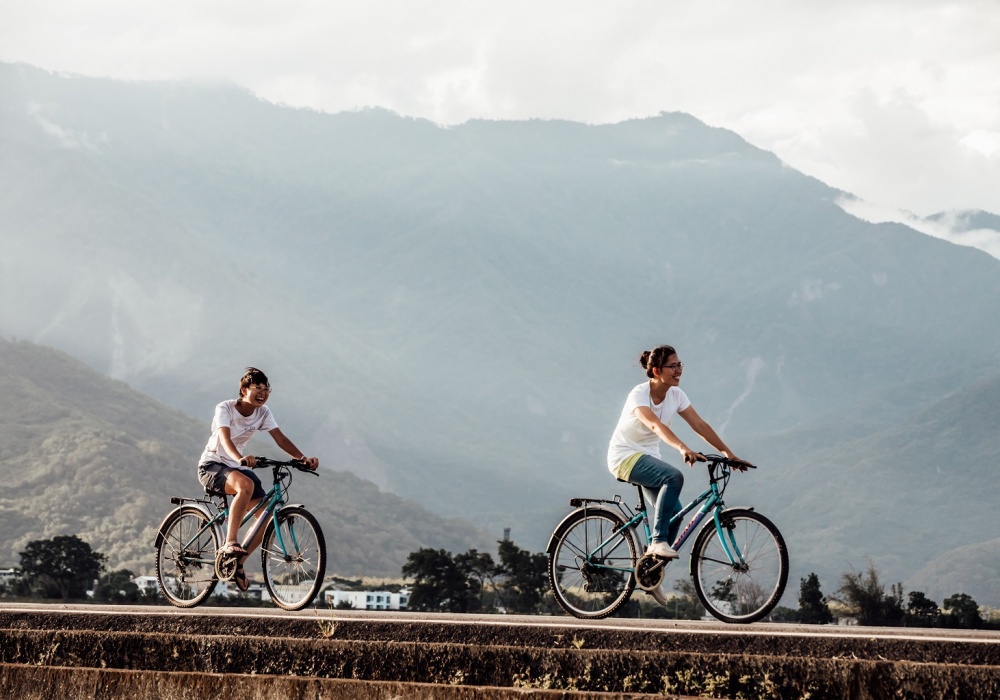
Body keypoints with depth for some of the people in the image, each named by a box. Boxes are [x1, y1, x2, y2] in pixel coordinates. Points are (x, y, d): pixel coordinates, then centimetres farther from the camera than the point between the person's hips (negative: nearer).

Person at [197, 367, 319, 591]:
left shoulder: (263, 413, -2)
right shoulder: (225, 408, -18)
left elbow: (280, 439, -11)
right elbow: (225, 438, -34)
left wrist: (303, 459, -28)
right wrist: (240, 458, -54)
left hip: (235, 467, 6)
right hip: (212, 466, -6)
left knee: (267, 512, -10)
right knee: (246, 485, -38)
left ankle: (237, 563, 5)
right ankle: (230, 542, -33)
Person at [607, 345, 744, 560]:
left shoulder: (676, 396, -2)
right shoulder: (639, 395, -23)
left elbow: (700, 425, -3)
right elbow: (656, 425, -40)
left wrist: (728, 453, -10)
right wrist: (683, 448, -55)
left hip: (648, 457, 7)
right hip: (625, 457, -7)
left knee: (674, 513, -7)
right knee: (674, 477, -32)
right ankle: (658, 541, -28)